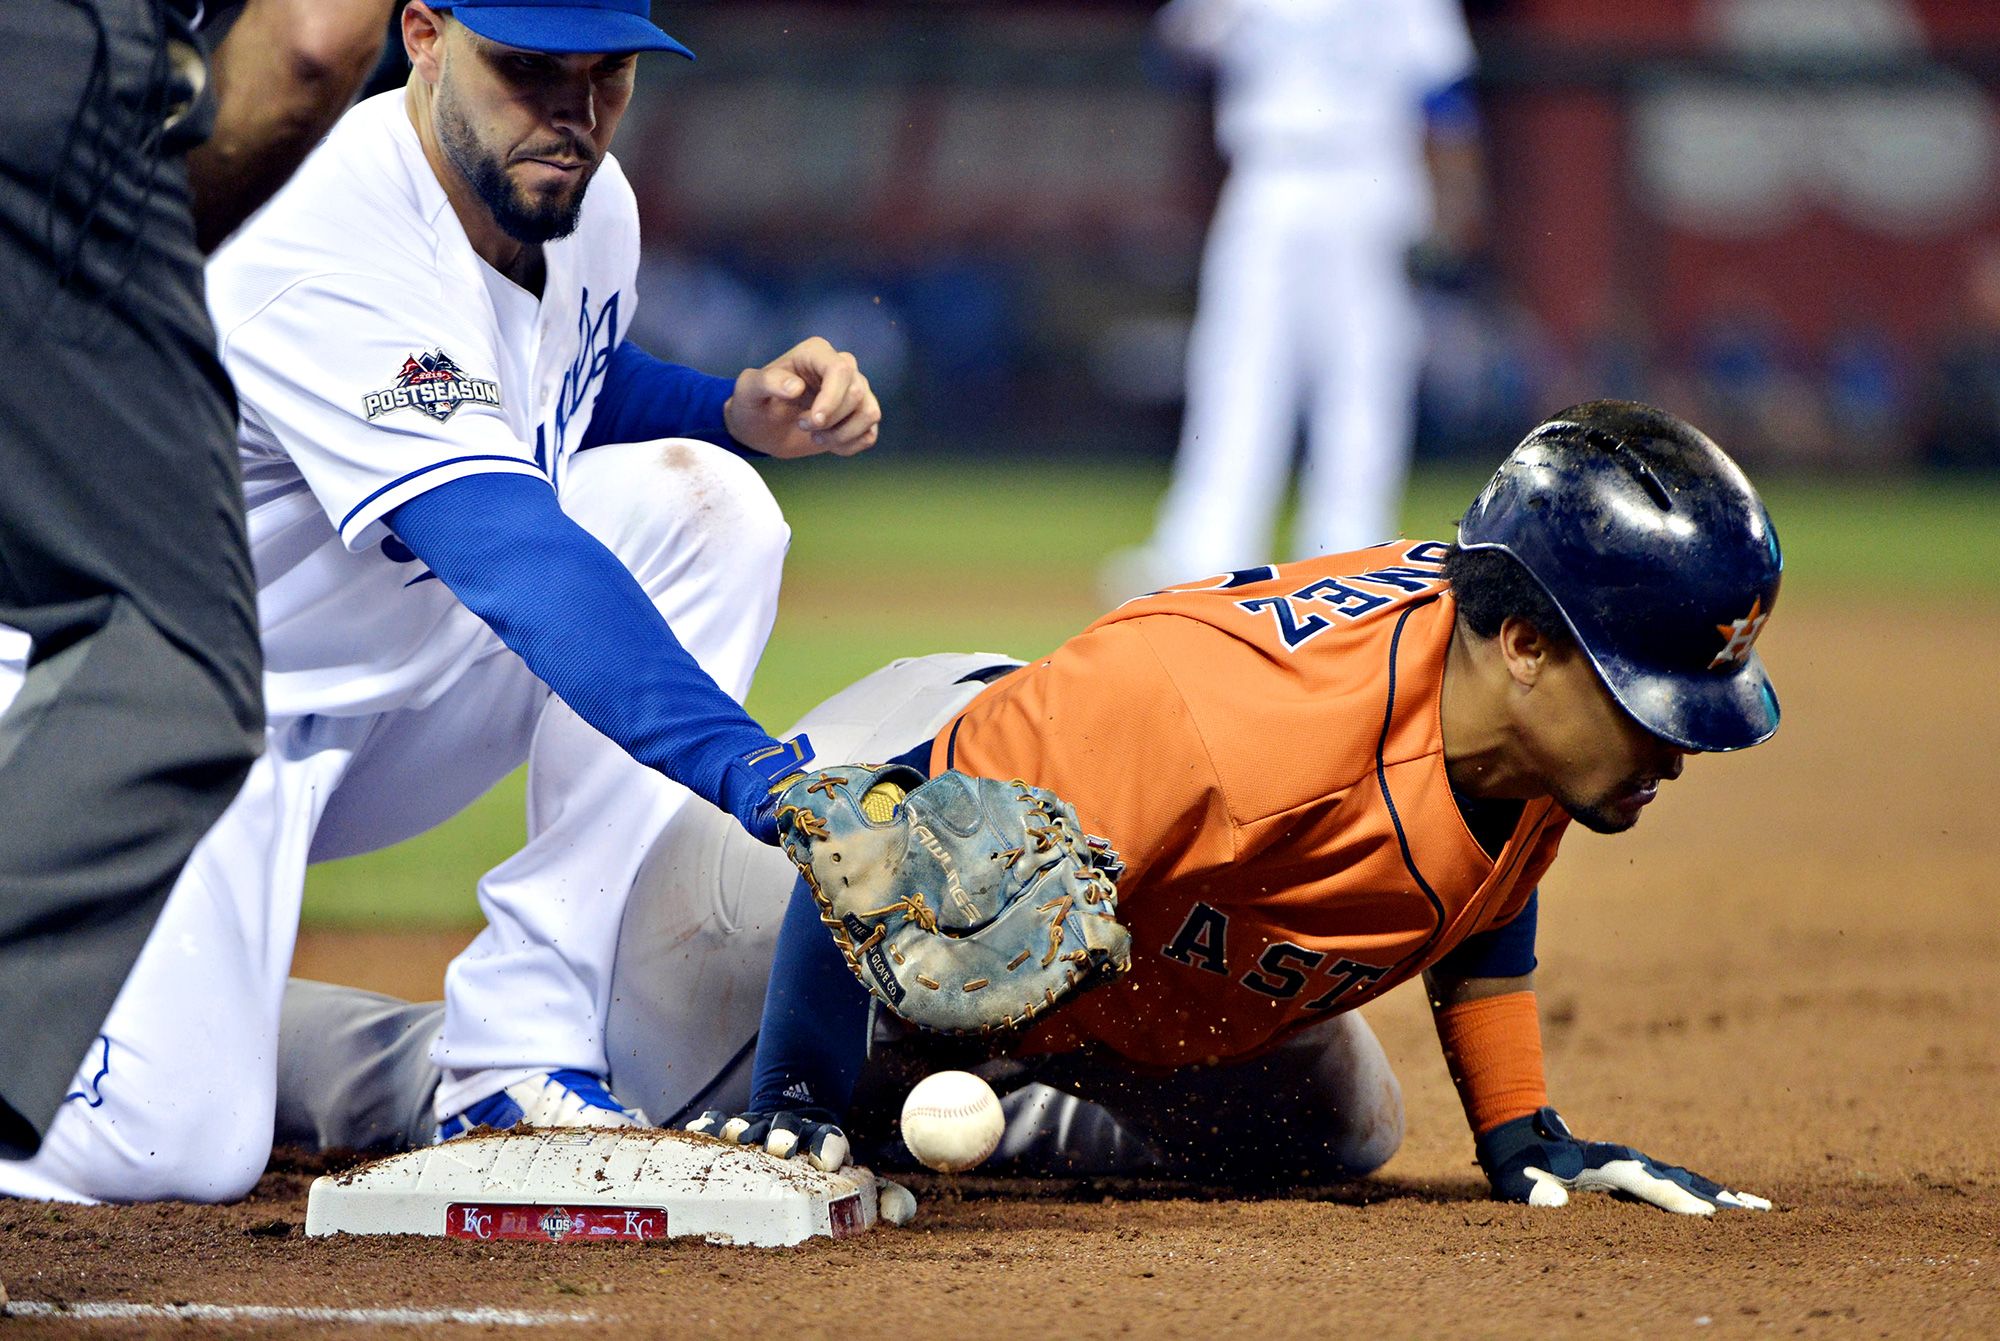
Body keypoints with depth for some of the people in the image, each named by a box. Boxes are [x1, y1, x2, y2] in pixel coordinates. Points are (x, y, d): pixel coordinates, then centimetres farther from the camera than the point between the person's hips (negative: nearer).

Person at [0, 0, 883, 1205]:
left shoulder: (590, 205, -4)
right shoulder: (318, 255, -31)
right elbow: (514, 562, -43)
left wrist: (744, 412, -1)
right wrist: (754, 773, -53)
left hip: (395, 716, 8)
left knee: (693, 501, -14)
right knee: (160, 1151, -28)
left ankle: (521, 1062, -14)